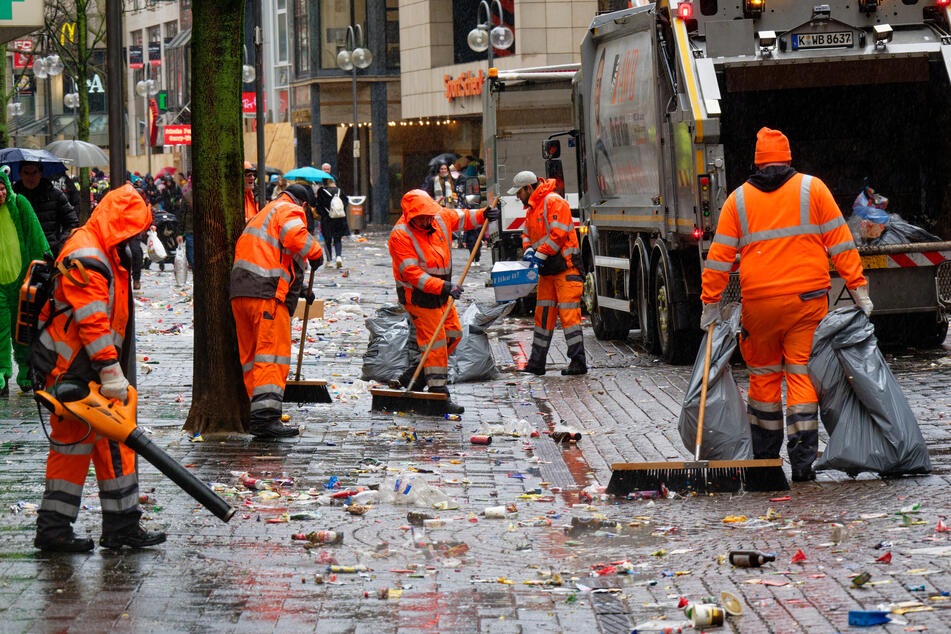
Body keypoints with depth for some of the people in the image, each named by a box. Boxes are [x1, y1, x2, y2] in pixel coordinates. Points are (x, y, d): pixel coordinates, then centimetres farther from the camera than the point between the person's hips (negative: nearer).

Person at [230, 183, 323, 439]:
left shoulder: (264, 214, 32)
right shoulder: (290, 211, 2)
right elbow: (295, 238, -20)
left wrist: (299, 289, 37)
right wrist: (316, 253, -2)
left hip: (240, 292, 9)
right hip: (267, 293, -9)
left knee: (251, 356, 11)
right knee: (273, 353, -12)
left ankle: (257, 414, 13)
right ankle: (266, 415, -21)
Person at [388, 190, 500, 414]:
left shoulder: (440, 218, -3)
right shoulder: (401, 236, -23)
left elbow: (461, 217, 19)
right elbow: (413, 274, -29)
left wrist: (483, 215, 0)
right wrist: (443, 286, -37)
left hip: (440, 292, 8)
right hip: (418, 295, -8)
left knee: (453, 334, 13)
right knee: (434, 341, -10)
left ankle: (415, 375, 21)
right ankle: (438, 394, -7)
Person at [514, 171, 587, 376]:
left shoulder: (554, 202, -12)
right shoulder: (532, 208, 18)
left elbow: (558, 234, -20)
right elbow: (526, 233, 24)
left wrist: (540, 254, -18)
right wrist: (528, 250, 3)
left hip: (565, 268, -10)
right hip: (547, 270, 10)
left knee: (569, 313, -11)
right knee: (543, 314, 11)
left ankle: (578, 362, -10)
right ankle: (536, 363, 15)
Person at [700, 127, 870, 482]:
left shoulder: (738, 199, 7)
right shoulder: (812, 189, 4)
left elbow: (720, 256, 5)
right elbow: (840, 243, 1)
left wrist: (711, 302, 11)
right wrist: (857, 288, 3)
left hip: (758, 303, 1)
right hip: (807, 298, -1)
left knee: (764, 376, 14)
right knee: (802, 376, 0)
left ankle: (764, 460, 21)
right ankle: (802, 463, -7)